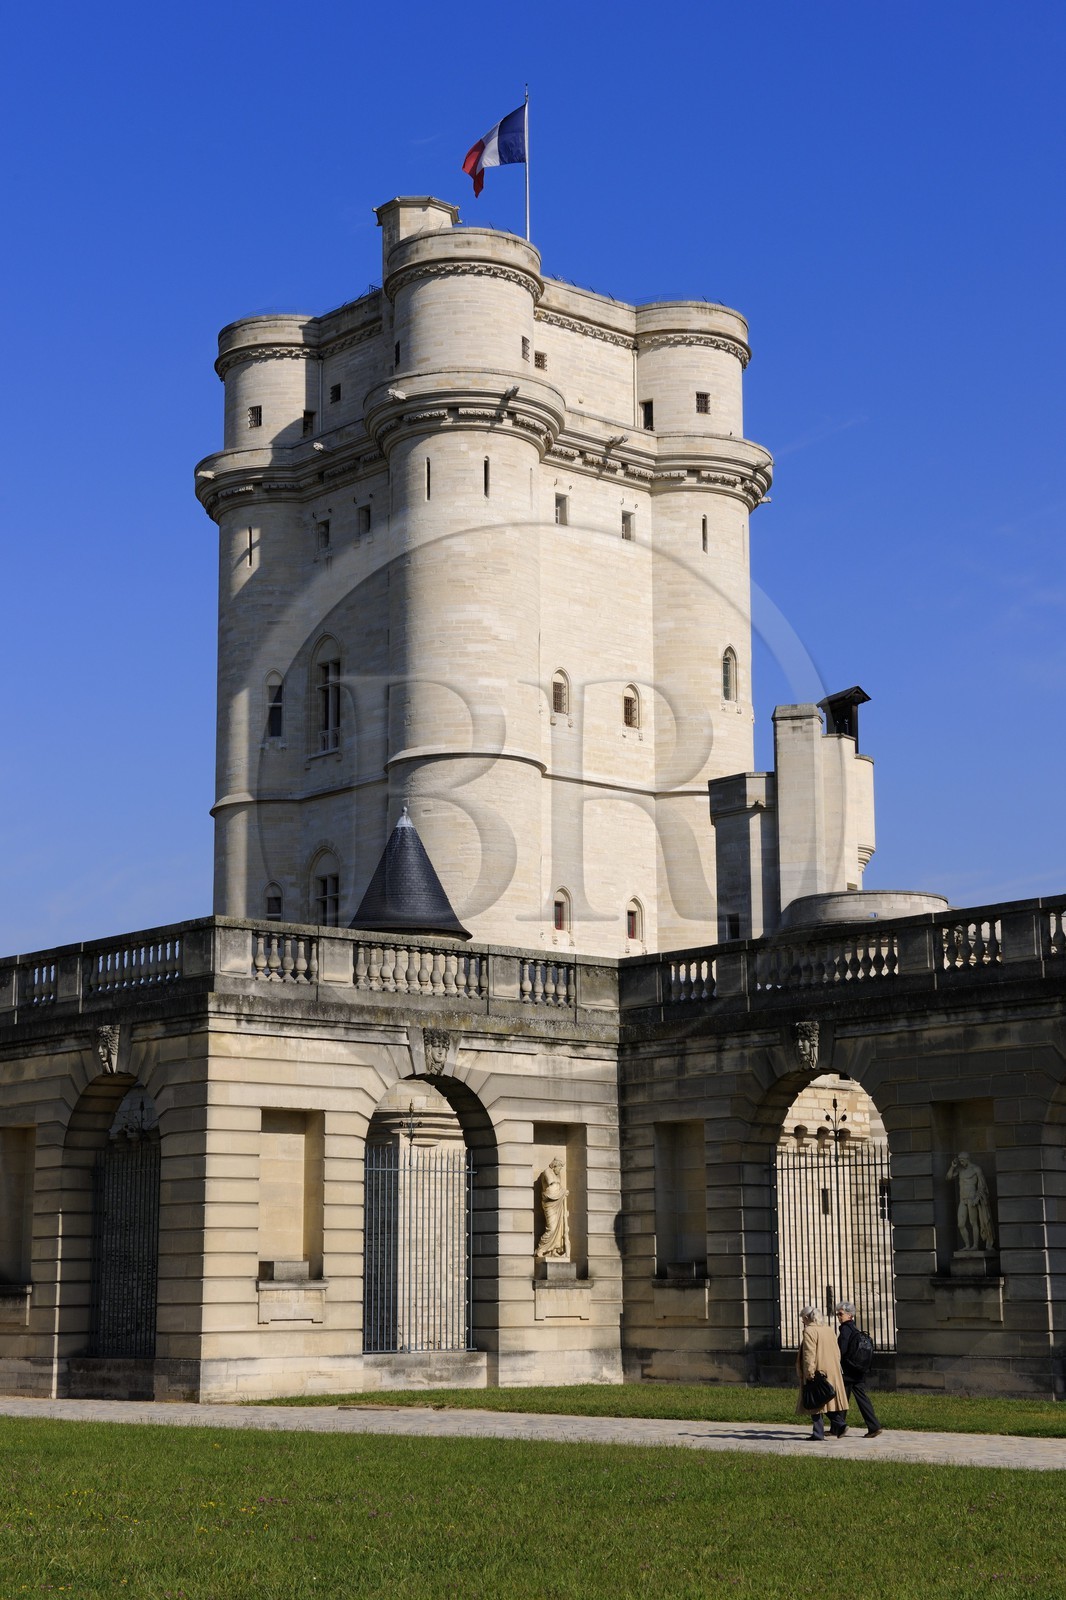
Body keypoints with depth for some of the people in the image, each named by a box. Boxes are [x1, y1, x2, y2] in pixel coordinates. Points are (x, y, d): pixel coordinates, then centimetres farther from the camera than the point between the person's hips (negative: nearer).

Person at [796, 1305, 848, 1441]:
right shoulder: (828, 1329, 12)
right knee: (830, 1398, 13)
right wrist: (835, 1367, 21)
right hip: (832, 1372, 7)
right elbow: (837, 1352, 15)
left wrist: (809, 1373, -17)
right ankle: (839, 1424, -3)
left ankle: (818, 1432, 1)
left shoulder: (809, 1331, -12)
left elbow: (809, 1355, -17)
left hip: (817, 1372, -7)